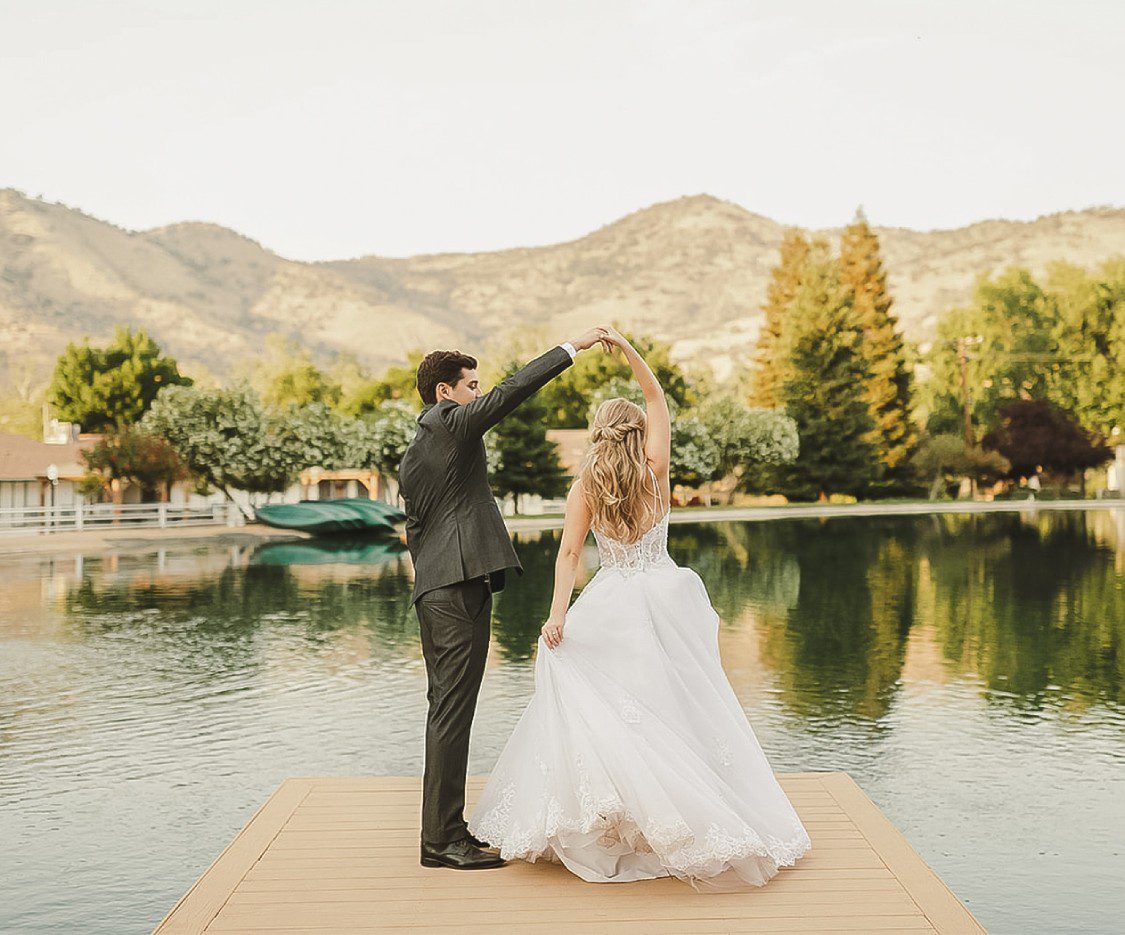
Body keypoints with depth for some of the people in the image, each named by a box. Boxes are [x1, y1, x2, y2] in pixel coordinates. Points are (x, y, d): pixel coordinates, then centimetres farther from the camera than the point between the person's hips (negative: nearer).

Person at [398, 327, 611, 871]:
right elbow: (510, 392, -15)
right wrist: (572, 347, -11)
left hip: (433, 587, 10)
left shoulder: (411, 457, 21)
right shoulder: (451, 422, -5)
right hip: (460, 586, -10)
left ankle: (444, 827, 21)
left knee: (445, 707, 14)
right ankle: (442, 839, -5)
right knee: (452, 709, -9)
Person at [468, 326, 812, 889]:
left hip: (611, 605, -1)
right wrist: (627, 349, 1)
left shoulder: (586, 486, -5)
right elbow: (656, 397, 5)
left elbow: (568, 554, -12)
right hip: (665, 593, 1)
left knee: (605, 708, 6)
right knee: (679, 706, 8)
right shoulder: (655, 471, -4)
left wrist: (558, 613, -13)